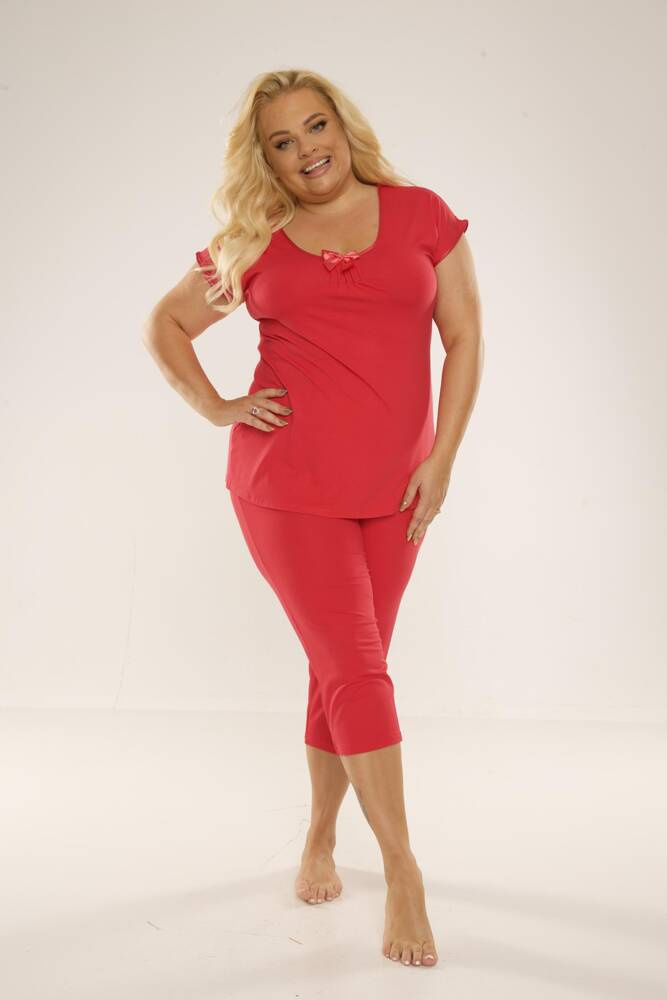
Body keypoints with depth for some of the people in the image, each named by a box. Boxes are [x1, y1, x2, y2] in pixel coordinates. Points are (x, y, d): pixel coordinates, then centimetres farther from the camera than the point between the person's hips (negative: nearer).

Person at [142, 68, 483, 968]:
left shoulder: (420, 213, 6)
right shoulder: (252, 243, 6)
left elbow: (464, 337, 4)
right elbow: (164, 325, 16)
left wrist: (441, 459, -3)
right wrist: (216, 408, 1)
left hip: (394, 489, 2)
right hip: (289, 485, -1)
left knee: (343, 670, 10)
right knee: (357, 672, -6)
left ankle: (321, 839, 31)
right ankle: (403, 875, 4)